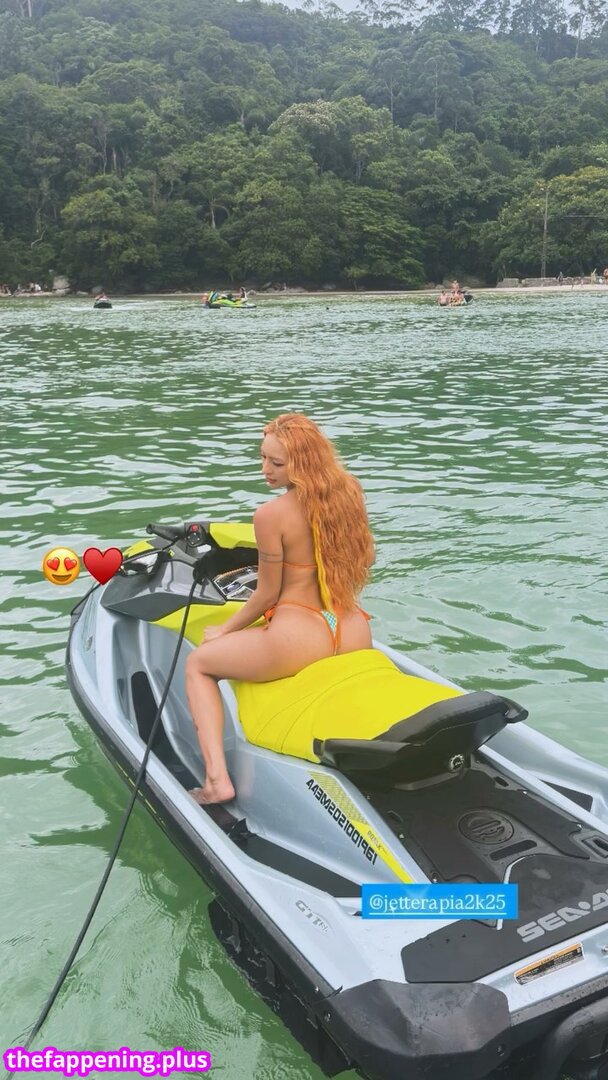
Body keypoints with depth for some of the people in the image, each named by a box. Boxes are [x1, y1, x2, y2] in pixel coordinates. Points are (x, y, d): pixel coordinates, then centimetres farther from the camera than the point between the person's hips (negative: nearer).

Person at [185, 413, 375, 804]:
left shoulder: (271, 514, -17)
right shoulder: (350, 492, 1)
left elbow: (268, 595, -8)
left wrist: (225, 630, 9)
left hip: (299, 639, -7)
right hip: (355, 634, 7)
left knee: (198, 663, 16)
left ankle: (218, 779, 3)